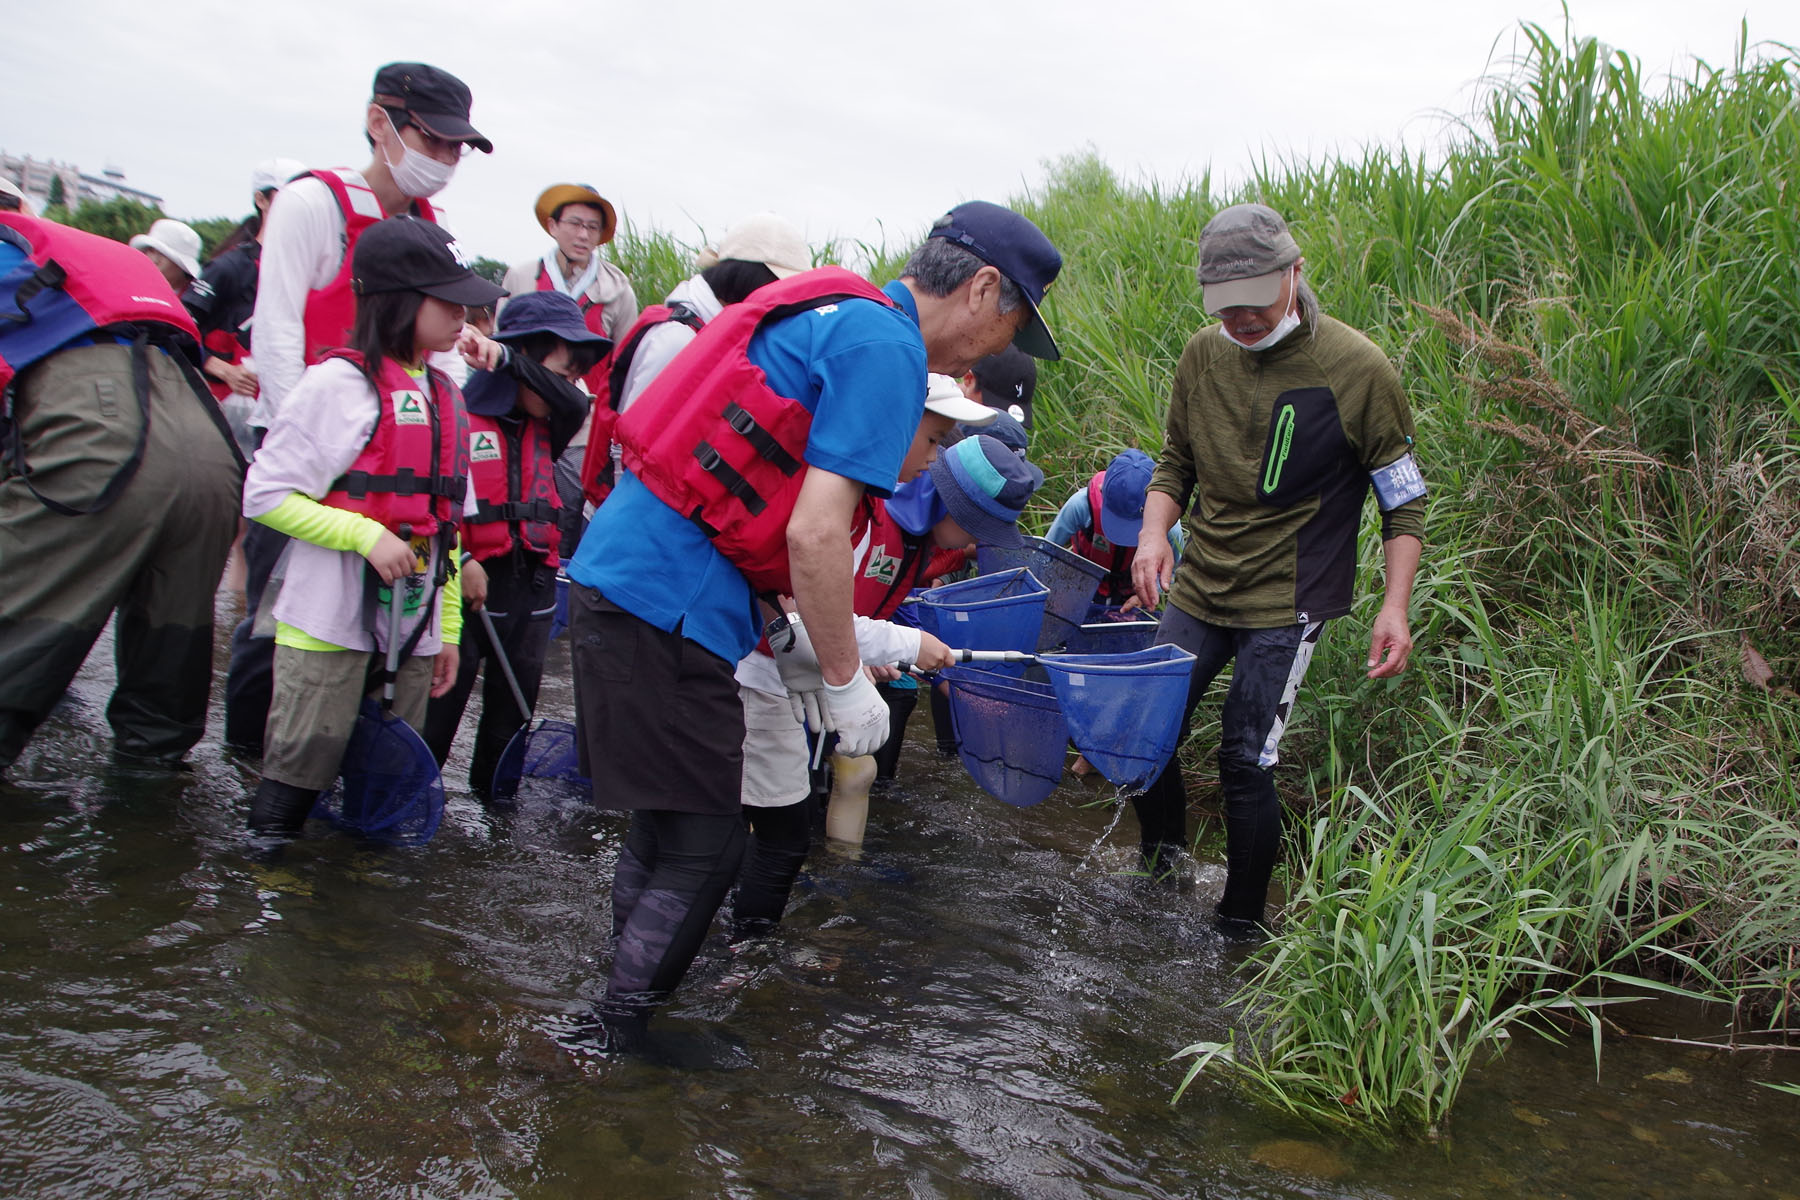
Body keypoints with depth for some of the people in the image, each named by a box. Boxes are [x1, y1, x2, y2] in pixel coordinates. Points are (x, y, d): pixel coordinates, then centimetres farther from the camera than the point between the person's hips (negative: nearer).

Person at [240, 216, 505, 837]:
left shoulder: (444, 396, 13)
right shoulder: (339, 384, -9)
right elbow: (265, 495, -10)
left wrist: (448, 627, 16)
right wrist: (367, 534, -19)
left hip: (412, 629, 7)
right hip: (329, 625, -6)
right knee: (303, 768, -2)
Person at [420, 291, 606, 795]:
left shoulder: (544, 427, 9)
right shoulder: (459, 413, -7)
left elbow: (576, 405, -13)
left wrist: (505, 357, -24)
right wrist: (459, 560, -16)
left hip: (532, 583, 6)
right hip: (468, 582, -5)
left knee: (514, 704, 13)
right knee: (443, 694, 0)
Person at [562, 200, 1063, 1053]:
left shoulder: (828, 313, 18)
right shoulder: (887, 348, -12)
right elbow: (816, 534, -21)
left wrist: (786, 634, 20)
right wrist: (844, 679, -8)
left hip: (616, 575, 10)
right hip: (668, 607, -10)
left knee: (665, 828, 21)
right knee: (702, 847, 2)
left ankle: (618, 1026, 34)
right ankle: (612, 1043, 16)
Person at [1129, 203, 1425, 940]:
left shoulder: (1357, 369, -12)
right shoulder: (1203, 355, 0)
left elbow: (1404, 499, -5)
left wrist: (1395, 607, -14)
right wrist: (1154, 533, -7)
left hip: (1285, 603, -5)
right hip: (1198, 589, 5)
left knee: (1245, 762, -7)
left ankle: (1241, 923, 15)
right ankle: (1161, 866, 31)